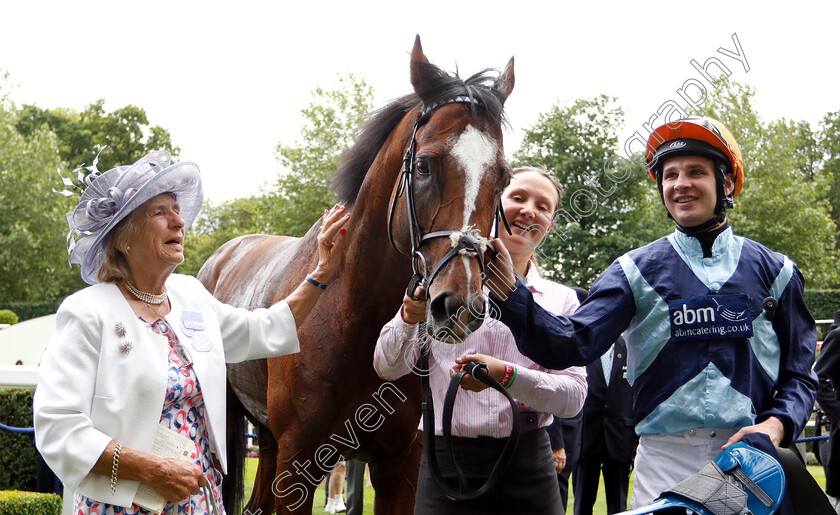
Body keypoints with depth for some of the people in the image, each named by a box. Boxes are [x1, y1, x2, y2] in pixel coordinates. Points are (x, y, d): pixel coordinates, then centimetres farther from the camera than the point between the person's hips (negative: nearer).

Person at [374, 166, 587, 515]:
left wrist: (507, 375, -20)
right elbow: (388, 368, 2)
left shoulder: (561, 300, 7)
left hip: (528, 465, 1)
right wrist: (409, 319, -18)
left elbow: (574, 396, -3)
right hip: (448, 463, -1)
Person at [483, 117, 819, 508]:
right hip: (664, 457, -1)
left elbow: (800, 374, 8)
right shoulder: (636, 271, 4)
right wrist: (511, 296, -24)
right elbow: (573, 343, -9)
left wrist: (777, 424, -12)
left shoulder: (773, 271, 7)